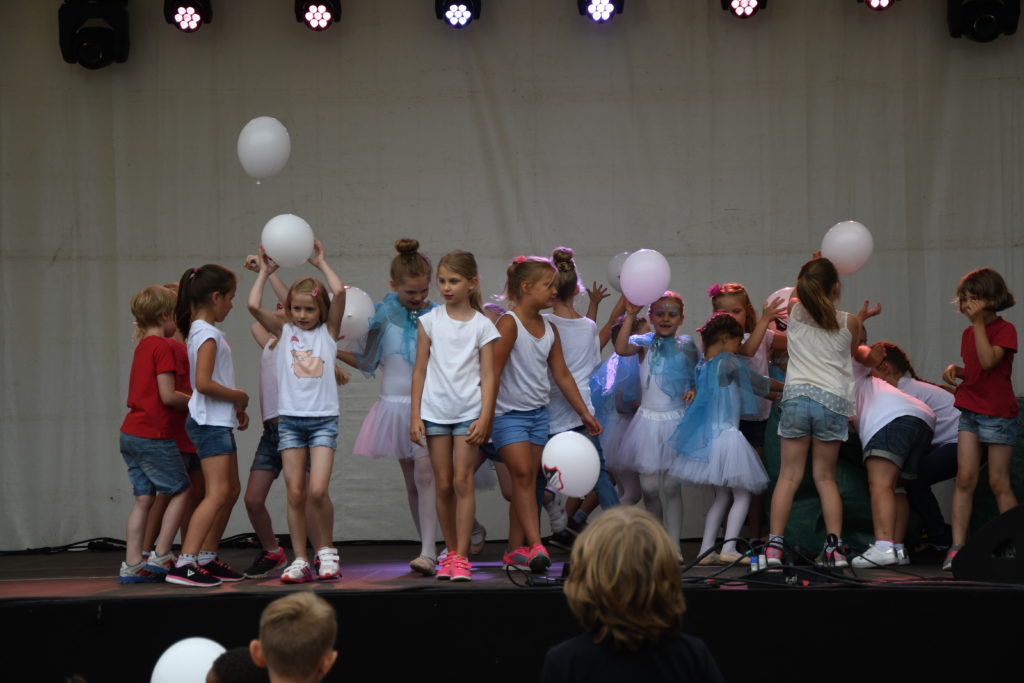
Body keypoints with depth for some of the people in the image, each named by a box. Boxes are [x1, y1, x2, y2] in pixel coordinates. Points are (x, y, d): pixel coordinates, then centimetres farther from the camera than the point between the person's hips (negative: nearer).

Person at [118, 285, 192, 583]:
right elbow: (168, 396, -16)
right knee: (180, 491, 4)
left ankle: (132, 564, 5)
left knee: (143, 498, 8)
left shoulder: (142, 346, 15)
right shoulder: (162, 346, -11)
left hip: (130, 433, 8)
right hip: (154, 434, -8)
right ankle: (161, 556, 1)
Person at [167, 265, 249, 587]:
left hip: (218, 421, 11)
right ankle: (184, 564, -19)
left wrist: (236, 408, 10)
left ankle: (206, 558, 20)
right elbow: (203, 383, -25)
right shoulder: (207, 334, -15)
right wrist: (239, 397, -12)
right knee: (218, 493, -15)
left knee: (231, 489, 15)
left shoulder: (202, 331, 15)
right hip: (209, 423, -11)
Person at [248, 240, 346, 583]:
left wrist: (321, 263, 1)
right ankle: (300, 560, 6)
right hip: (289, 419, 2)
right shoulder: (284, 332, 10)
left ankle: (327, 551, 7)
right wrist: (264, 272, 5)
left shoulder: (328, 331, 6)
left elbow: (339, 292, -9)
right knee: (295, 493, -1)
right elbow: (253, 305, -4)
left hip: (323, 419, -2)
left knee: (318, 491, -13)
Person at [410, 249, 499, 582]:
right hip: (435, 411, 2)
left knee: (462, 482, -8)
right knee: (443, 485, 6)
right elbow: (420, 370, 6)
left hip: (469, 411, -2)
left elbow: (488, 376, -2)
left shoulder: (482, 325, 0)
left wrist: (484, 418, -10)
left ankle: (462, 557, -5)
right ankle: (450, 552, 17)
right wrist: (415, 416, 2)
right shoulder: (430, 321, 5)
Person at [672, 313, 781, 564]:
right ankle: (729, 548, -9)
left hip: (706, 437, 7)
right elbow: (760, 383, 3)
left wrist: (773, 392, 24)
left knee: (721, 496, 15)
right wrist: (785, 387, 20)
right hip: (727, 435, -7)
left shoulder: (702, 366, 11)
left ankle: (706, 549, 10)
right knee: (742, 495, 2)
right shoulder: (730, 362, -11)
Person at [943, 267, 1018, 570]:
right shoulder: (968, 333, 11)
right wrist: (956, 370, 1)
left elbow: (988, 361, -24)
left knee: (999, 483, -3)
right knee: (964, 479, -1)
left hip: (998, 413, -6)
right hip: (970, 411, 6)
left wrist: (979, 323, -21)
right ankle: (957, 546, -2)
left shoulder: (1005, 330, -9)